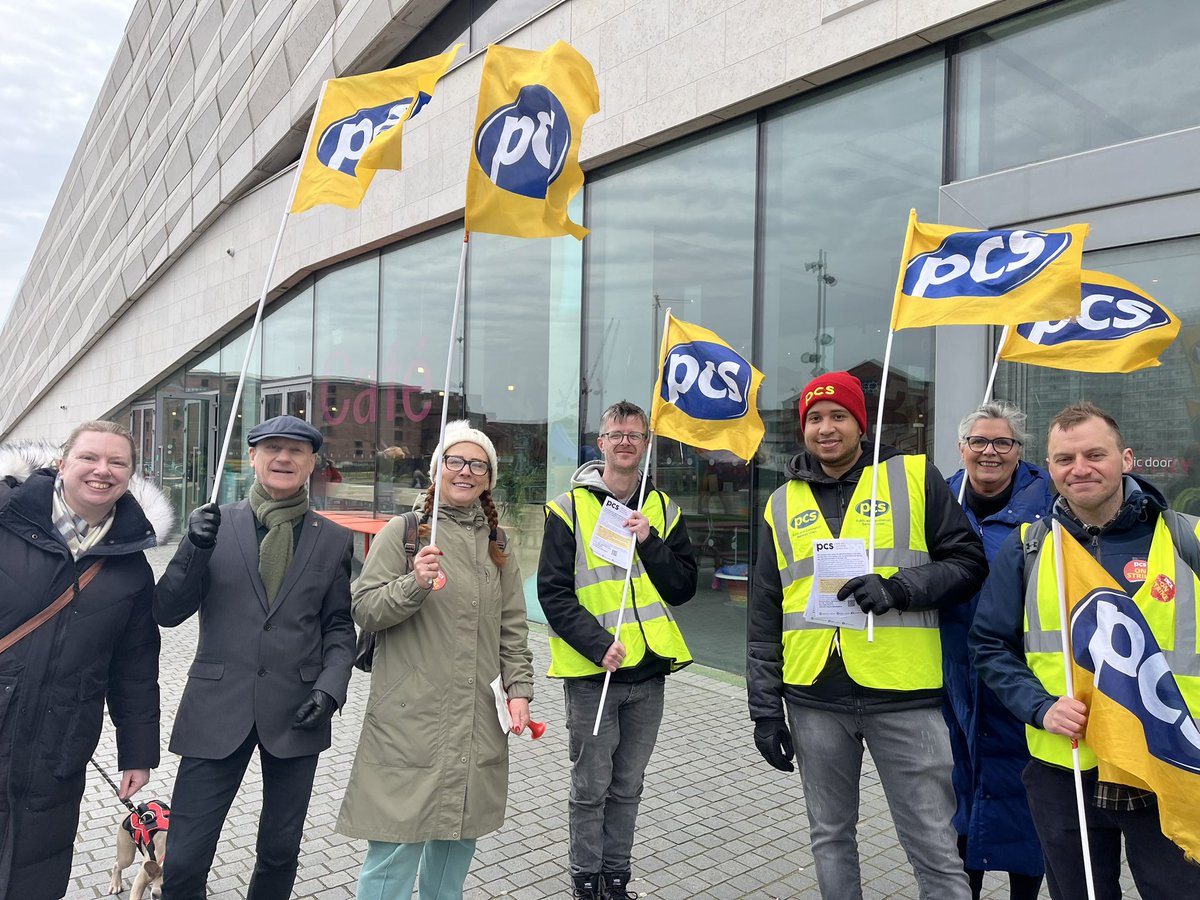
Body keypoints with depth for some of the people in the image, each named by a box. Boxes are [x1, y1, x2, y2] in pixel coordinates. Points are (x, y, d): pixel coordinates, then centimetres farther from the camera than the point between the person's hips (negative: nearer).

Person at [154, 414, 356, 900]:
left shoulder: (335, 540, 4)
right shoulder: (213, 524, 1)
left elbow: (339, 627, 7)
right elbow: (167, 612, -1)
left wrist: (330, 687, -8)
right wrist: (196, 549, -16)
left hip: (296, 712, 1)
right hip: (219, 707, -1)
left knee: (280, 852, 15)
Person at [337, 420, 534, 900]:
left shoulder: (496, 544, 12)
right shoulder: (405, 530, -2)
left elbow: (512, 628, 13)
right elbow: (364, 610, -6)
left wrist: (519, 689, 3)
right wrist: (414, 584, -22)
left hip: (477, 721, 5)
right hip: (410, 719, -4)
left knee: (459, 833, 16)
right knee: (396, 844, -2)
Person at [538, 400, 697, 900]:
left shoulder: (664, 509, 7)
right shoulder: (569, 507, -4)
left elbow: (683, 588, 3)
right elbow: (553, 592, -8)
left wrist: (650, 543, -12)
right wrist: (598, 645, -19)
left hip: (648, 671, 3)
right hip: (591, 672, -3)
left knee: (627, 787, 16)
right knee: (591, 787, 8)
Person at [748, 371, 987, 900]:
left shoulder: (914, 477, 1)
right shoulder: (782, 504, 9)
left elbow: (968, 563, 1)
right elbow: (763, 617, 9)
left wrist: (896, 588, -16)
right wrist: (765, 707, 6)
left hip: (904, 697, -3)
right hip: (814, 699, 3)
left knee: (934, 847, 6)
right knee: (830, 837, 17)